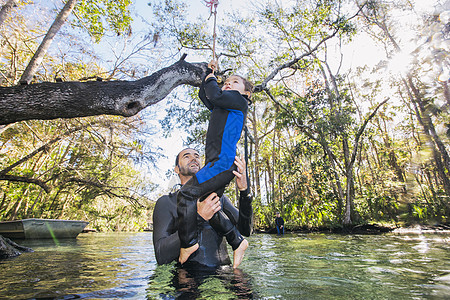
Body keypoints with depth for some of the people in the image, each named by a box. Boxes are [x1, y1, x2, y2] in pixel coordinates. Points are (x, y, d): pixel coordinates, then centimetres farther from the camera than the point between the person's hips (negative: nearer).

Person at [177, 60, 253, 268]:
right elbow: (204, 95, 41)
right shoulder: (221, 107, 29)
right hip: (218, 163, 9)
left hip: (223, 161, -9)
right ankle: (237, 241, 14)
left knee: (186, 193, -16)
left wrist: (211, 80, 9)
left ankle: (188, 242, -4)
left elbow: (214, 96, -11)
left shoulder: (239, 101, 5)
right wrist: (209, 73, 35)